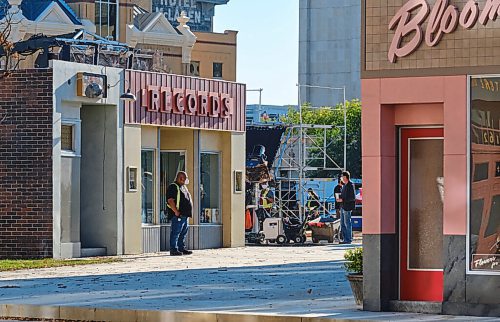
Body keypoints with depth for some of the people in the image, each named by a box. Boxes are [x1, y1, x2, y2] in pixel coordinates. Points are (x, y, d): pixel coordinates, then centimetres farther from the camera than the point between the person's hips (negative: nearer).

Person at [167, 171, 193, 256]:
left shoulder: (184, 187, 21)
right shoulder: (173, 187, -8)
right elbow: (170, 200, -16)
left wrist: (189, 212, 17)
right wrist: (176, 211, -22)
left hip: (185, 215, 9)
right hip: (178, 215, -9)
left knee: (183, 233, 13)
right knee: (175, 233, -8)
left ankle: (182, 248, 20)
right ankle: (173, 250, -7)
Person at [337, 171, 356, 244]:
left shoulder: (350, 185, -13)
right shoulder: (345, 185, 16)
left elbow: (353, 197, -18)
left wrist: (343, 200, -19)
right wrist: (340, 197, 8)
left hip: (347, 208, -10)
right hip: (343, 207, 10)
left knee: (347, 223, -5)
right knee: (342, 224, 11)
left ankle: (348, 239, 0)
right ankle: (345, 239, 16)